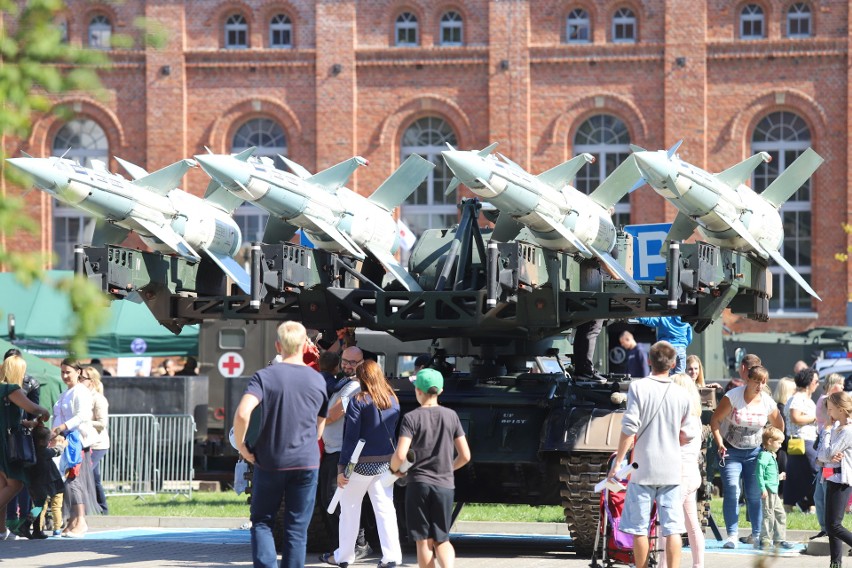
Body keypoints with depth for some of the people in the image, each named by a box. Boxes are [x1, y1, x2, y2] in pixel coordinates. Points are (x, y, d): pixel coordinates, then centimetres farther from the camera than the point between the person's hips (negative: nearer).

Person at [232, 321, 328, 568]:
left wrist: (241, 446, -9)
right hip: (306, 463, 2)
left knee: (262, 522, 10)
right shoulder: (318, 380, 2)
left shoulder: (265, 376, -9)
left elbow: (242, 414, -23)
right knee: (297, 529, 6)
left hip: (269, 462, -2)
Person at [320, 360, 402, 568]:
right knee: (385, 508, 5)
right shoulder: (393, 401, 4)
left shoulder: (359, 401, -13)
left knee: (350, 508, 8)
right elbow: (392, 432, 9)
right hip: (385, 462, 5)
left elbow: (351, 436, -14)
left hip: (362, 463, -5)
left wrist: (342, 467, -12)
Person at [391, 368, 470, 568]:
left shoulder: (411, 418, -8)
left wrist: (394, 469, 3)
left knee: (424, 540, 5)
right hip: (445, 485, 3)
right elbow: (465, 456, 4)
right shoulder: (450, 416, 3)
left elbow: (400, 455, -18)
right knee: (442, 539, 10)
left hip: (418, 484, -3)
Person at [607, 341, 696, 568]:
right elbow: (688, 435, 10)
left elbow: (629, 428, -13)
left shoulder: (638, 387, -8)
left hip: (643, 469, -2)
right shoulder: (681, 394, 2)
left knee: (639, 528, 5)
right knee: (672, 528, 1)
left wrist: (618, 461, -6)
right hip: (671, 472, 2)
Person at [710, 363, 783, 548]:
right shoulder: (733, 396, -15)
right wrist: (719, 442, -20)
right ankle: (732, 535, -11)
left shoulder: (767, 402, -4)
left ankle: (756, 535, 13)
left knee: (755, 494, 2)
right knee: (732, 492, -13)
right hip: (730, 450, -3)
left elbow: (779, 427, 12)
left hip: (754, 451, 3)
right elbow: (715, 420, -10)